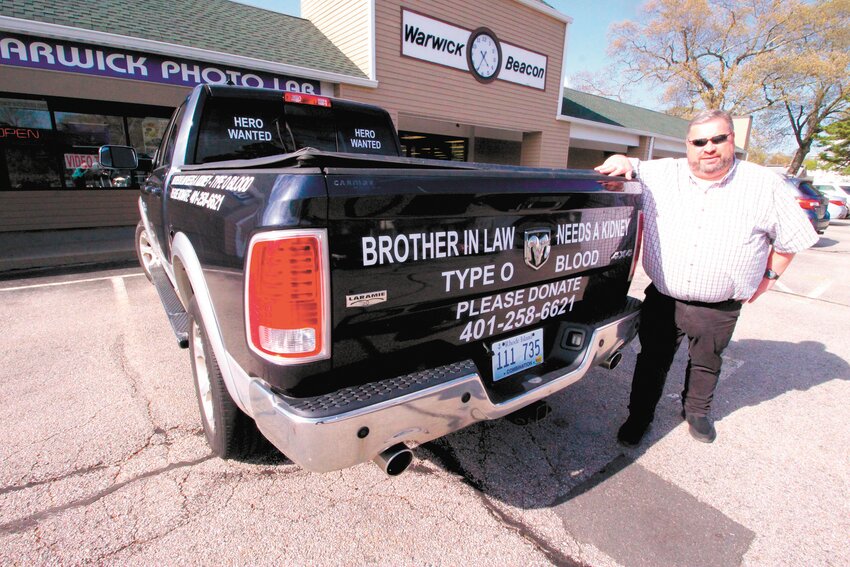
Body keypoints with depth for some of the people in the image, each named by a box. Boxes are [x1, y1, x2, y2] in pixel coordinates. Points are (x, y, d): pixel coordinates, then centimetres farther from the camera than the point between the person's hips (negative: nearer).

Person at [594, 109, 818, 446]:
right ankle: (639, 417, 29)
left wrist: (769, 276, 5)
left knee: (706, 364, 20)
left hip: (718, 309, 1)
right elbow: (624, 170, 7)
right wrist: (622, 161, -16)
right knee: (653, 361, 11)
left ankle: (697, 411, 45)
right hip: (663, 300, 0)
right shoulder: (662, 174, -2)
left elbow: (792, 236, 9)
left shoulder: (765, 185, -1)